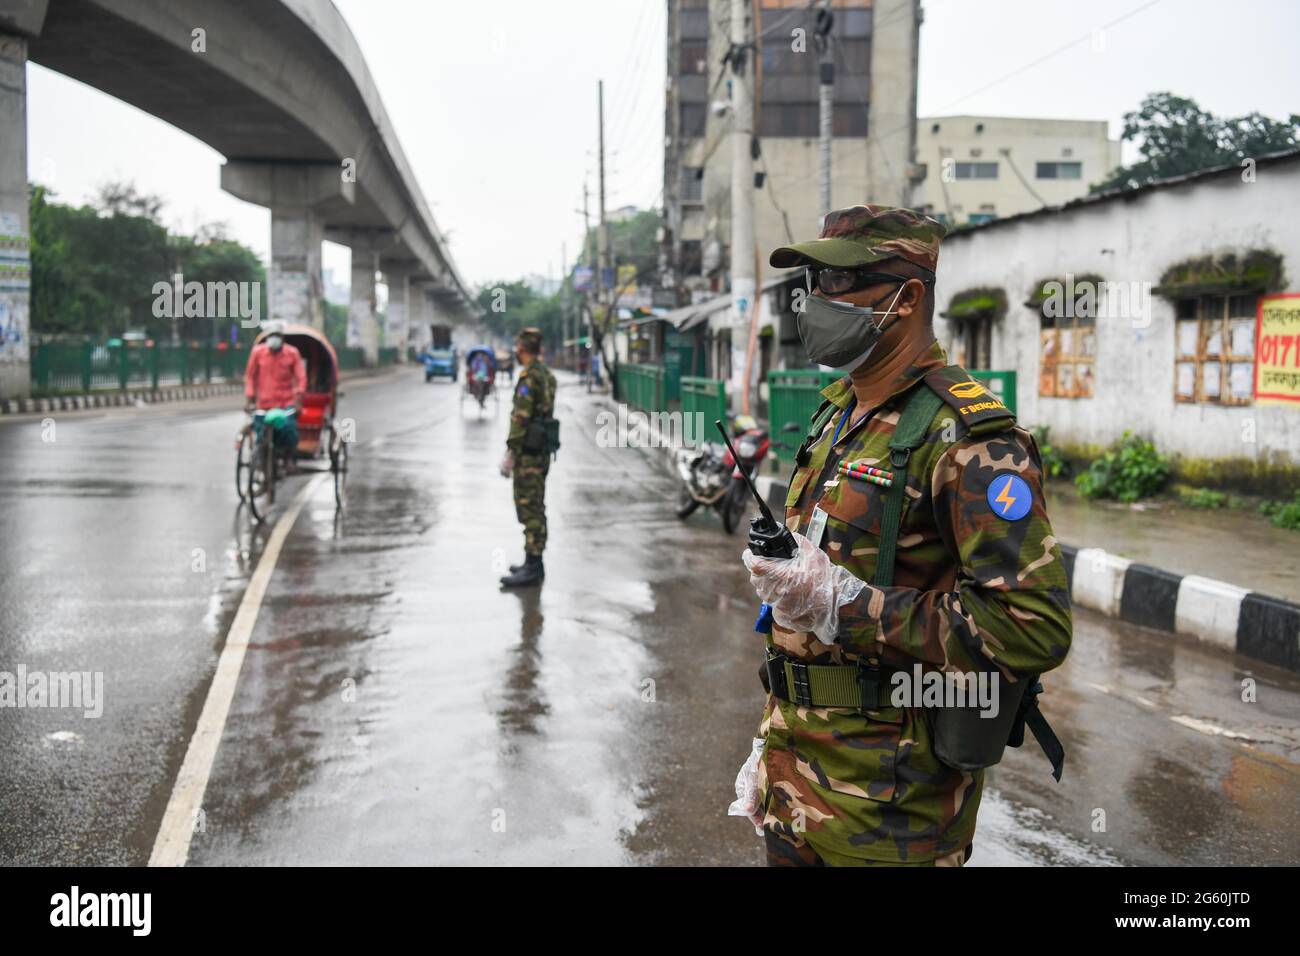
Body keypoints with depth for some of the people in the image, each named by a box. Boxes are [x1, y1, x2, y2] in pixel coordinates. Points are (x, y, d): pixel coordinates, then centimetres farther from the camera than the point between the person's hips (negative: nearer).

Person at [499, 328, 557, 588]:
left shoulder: (529, 376, -17)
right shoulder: (546, 374, 13)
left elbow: (520, 418, -21)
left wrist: (510, 453, -19)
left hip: (528, 454, -10)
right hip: (541, 451, 10)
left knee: (530, 510, -7)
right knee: (535, 509, 14)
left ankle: (532, 569, -5)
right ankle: (533, 563, 22)